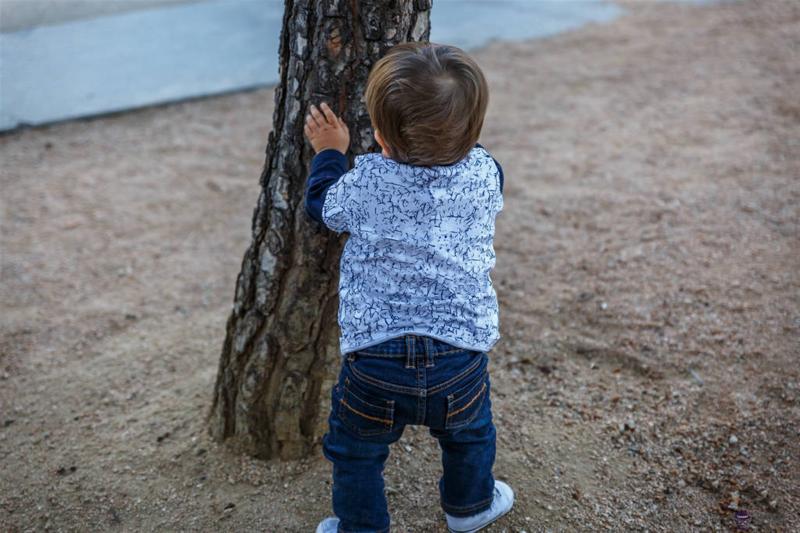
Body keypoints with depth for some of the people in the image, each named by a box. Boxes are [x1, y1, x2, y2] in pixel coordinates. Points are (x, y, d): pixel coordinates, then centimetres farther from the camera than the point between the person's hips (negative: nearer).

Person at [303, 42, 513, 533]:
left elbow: (323, 206, 10)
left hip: (374, 357, -2)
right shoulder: (485, 174, -7)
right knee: (469, 435, 30)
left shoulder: (364, 183, -12)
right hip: (461, 353, 3)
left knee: (357, 451, 21)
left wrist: (330, 153, 25)